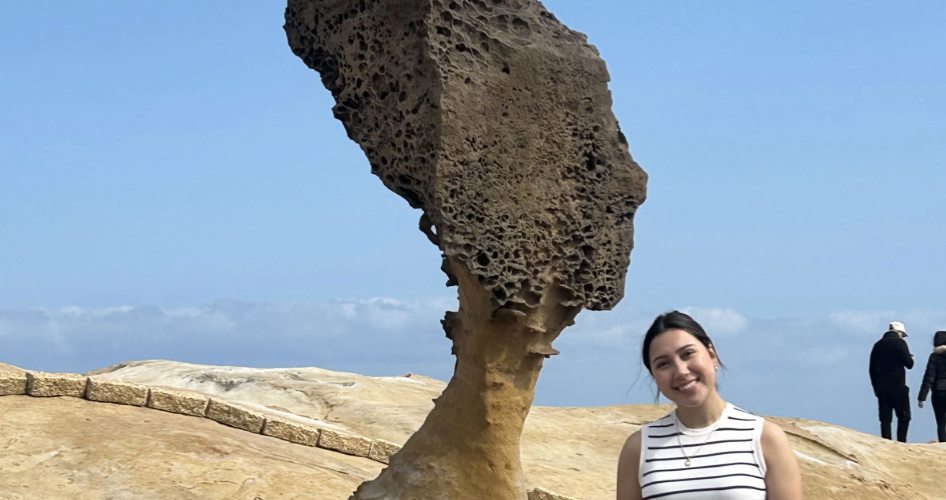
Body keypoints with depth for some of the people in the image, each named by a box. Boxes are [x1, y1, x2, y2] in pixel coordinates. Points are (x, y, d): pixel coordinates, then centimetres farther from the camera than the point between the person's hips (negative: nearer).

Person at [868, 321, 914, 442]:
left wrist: (876, 387, 19)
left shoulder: (878, 345, 13)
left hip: (882, 388, 5)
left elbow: (872, 369, 14)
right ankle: (901, 443, -5)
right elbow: (909, 364, -7)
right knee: (904, 417, 5)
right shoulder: (899, 342, -4)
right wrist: (910, 358, 16)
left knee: (885, 419, 3)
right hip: (898, 387, -5)